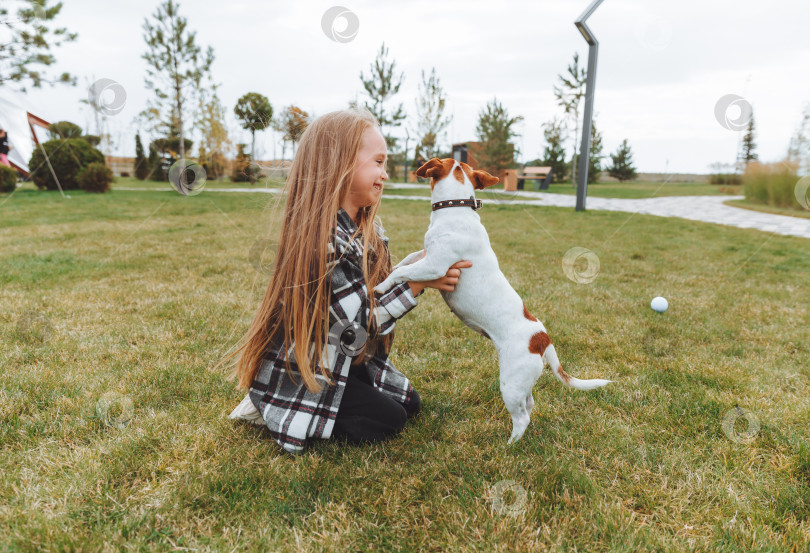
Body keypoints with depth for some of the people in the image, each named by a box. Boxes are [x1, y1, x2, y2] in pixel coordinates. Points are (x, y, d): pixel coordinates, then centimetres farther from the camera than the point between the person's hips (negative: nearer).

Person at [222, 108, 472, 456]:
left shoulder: (370, 229, 0)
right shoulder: (322, 240, -30)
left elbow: (377, 294, 4)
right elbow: (363, 322, -28)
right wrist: (419, 279, -26)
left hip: (347, 361, 9)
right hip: (298, 371, -9)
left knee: (410, 404, 11)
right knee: (387, 421, -10)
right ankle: (277, 410, 2)